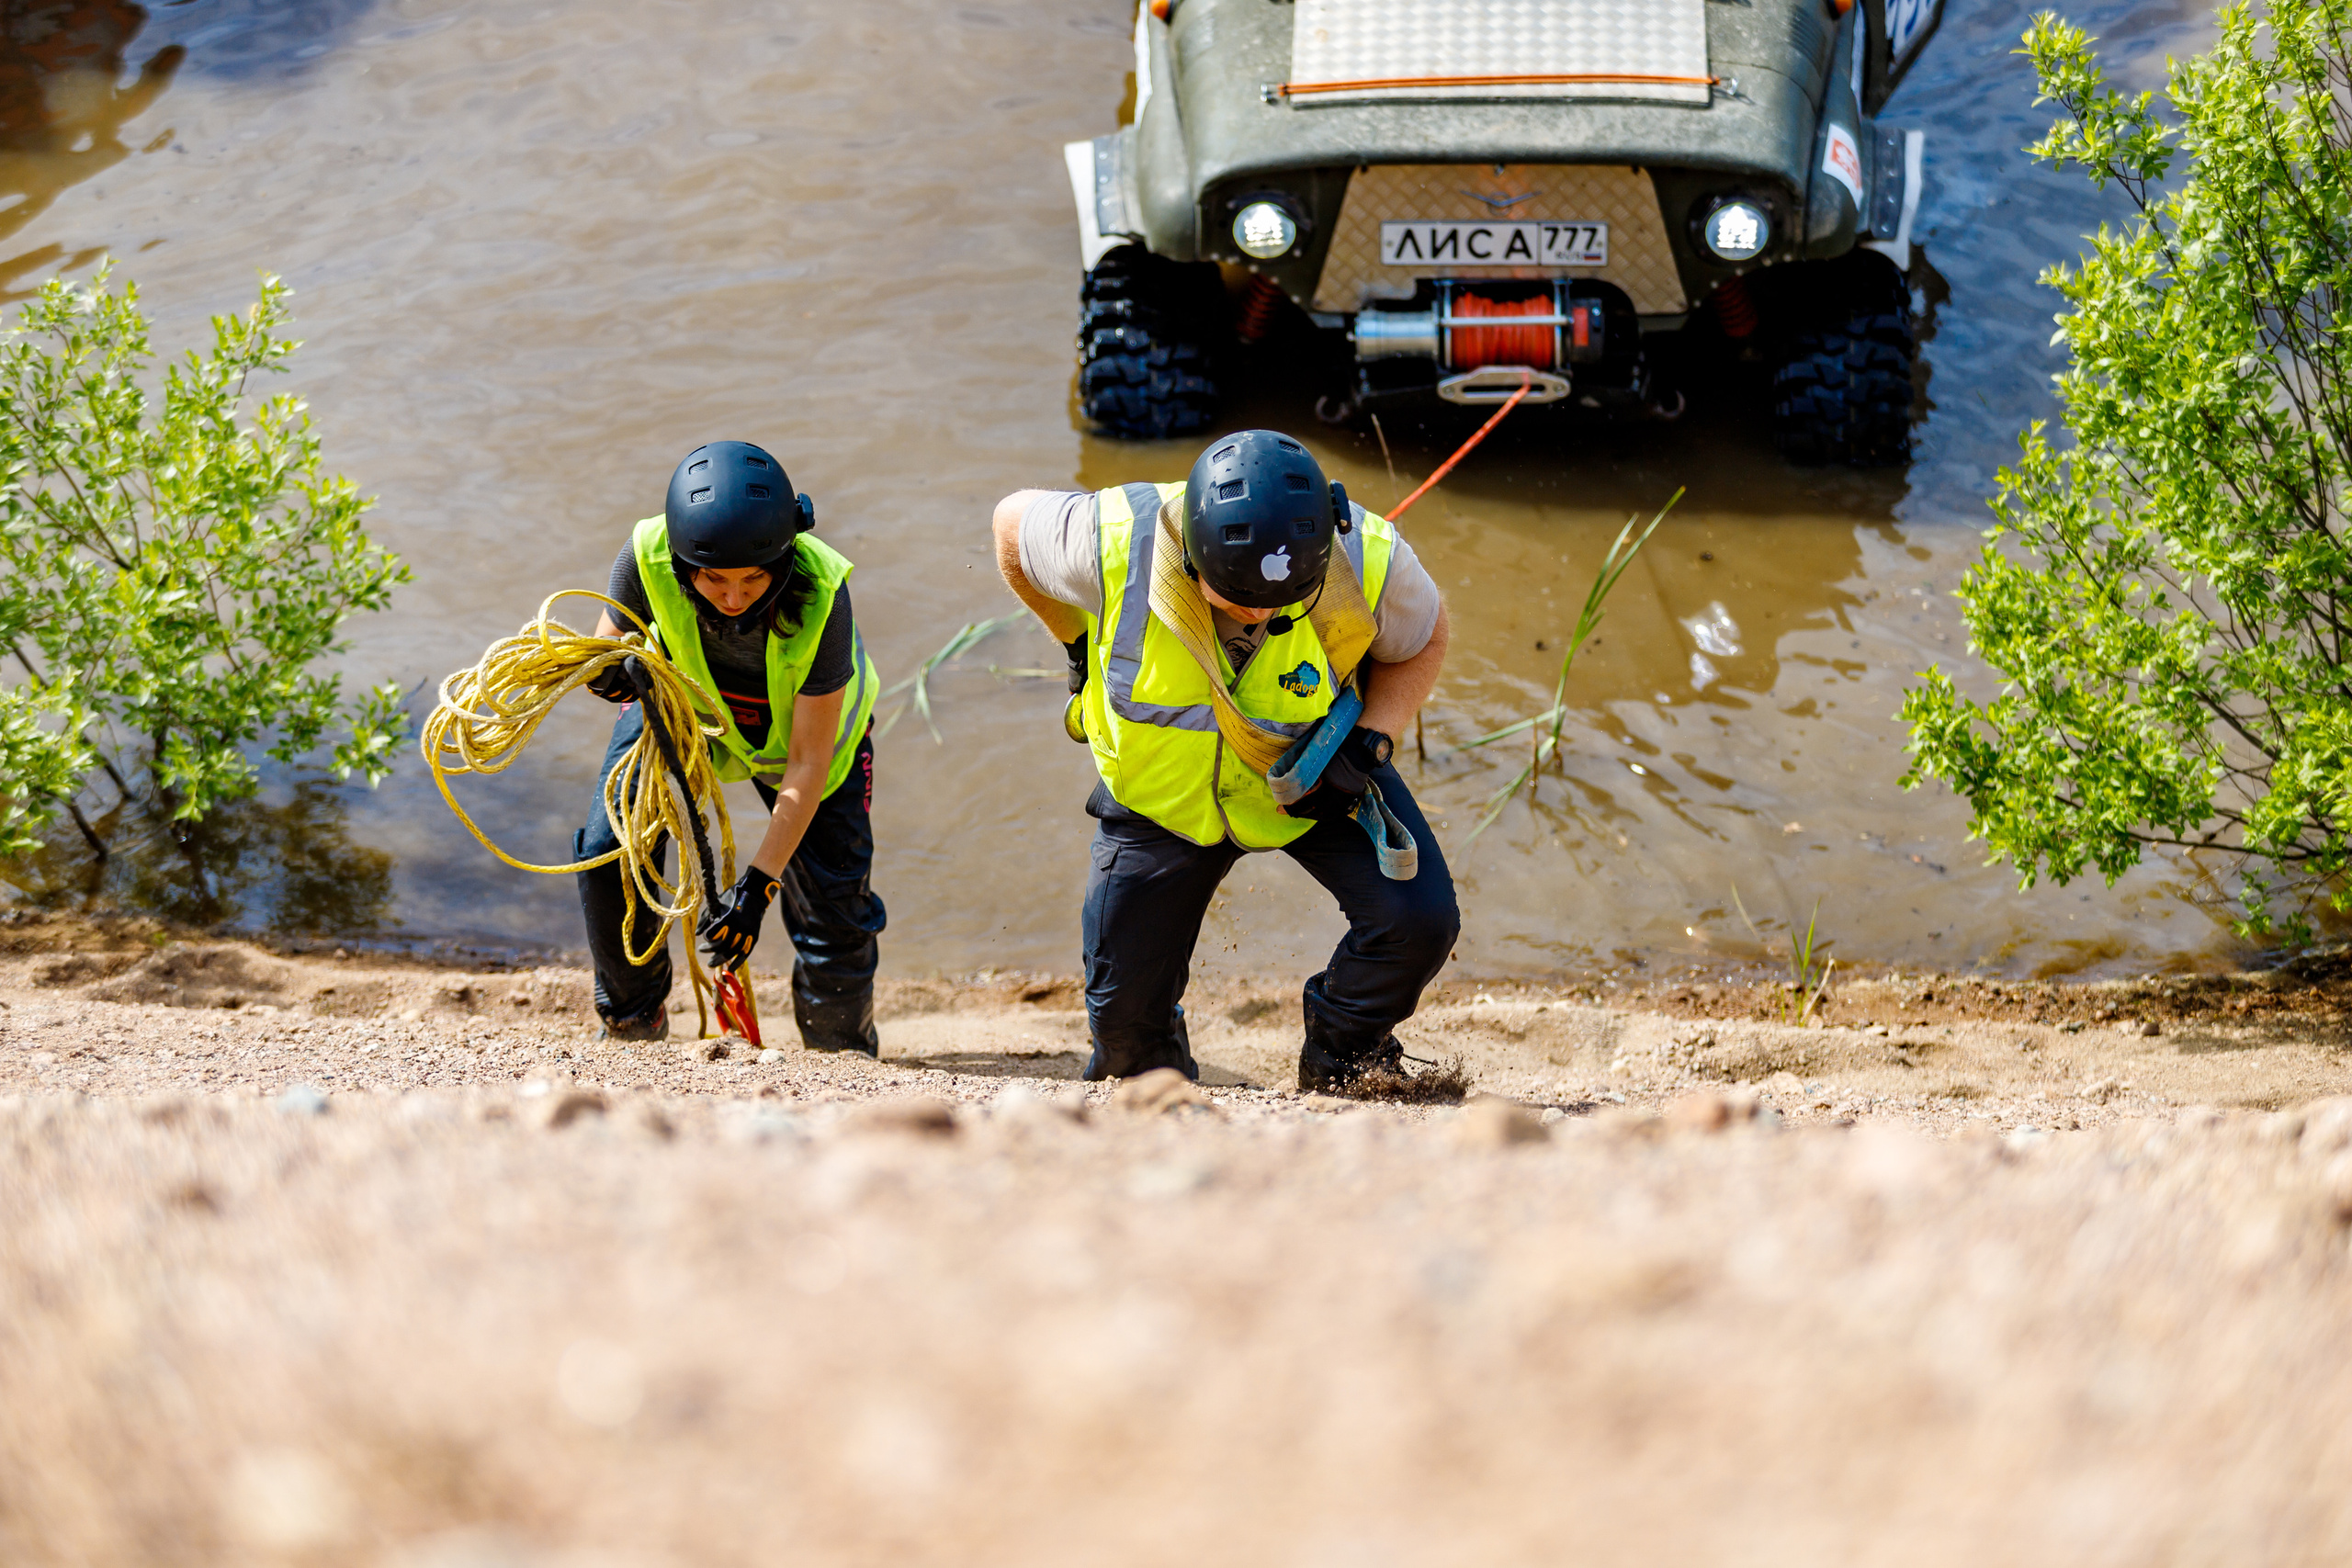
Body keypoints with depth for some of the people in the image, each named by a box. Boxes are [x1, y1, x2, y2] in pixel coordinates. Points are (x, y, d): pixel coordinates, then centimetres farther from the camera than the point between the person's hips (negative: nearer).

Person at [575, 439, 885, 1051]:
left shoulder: (818, 596, -39)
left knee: (835, 911, -6)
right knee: (608, 849, -14)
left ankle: (843, 1048, 25)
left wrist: (759, 882, -34)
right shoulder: (648, 558, -36)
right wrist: (609, 670, -40)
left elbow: (808, 763, -31)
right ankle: (633, 1014, 15)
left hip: (802, 723, -2)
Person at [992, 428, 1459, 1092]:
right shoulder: (1114, 542, -34)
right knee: (1124, 1009, 2)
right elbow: (1013, 520, -10)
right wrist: (1077, 639, -1)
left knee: (1418, 919, -21)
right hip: (1161, 789, 0)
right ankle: (1147, 1070, 40)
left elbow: (1422, 639, -7)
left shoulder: (1369, 561, -31)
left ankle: (1338, 1061, 9)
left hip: (1314, 773, 0)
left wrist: (1370, 740, -22)